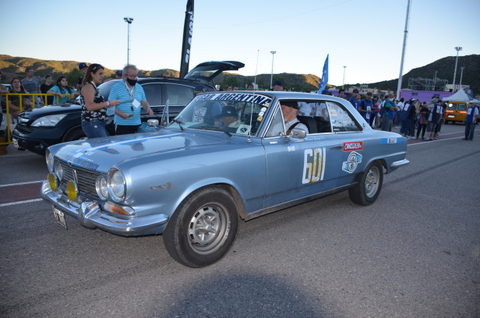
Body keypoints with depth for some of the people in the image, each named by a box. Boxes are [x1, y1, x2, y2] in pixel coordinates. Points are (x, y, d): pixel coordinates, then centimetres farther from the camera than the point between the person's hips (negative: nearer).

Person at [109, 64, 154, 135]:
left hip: (137, 124, 4)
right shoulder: (116, 87, -1)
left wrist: (148, 108, -5)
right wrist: (121, 114, -21)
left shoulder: (139, 87, 14)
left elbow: (144, 102, 19)